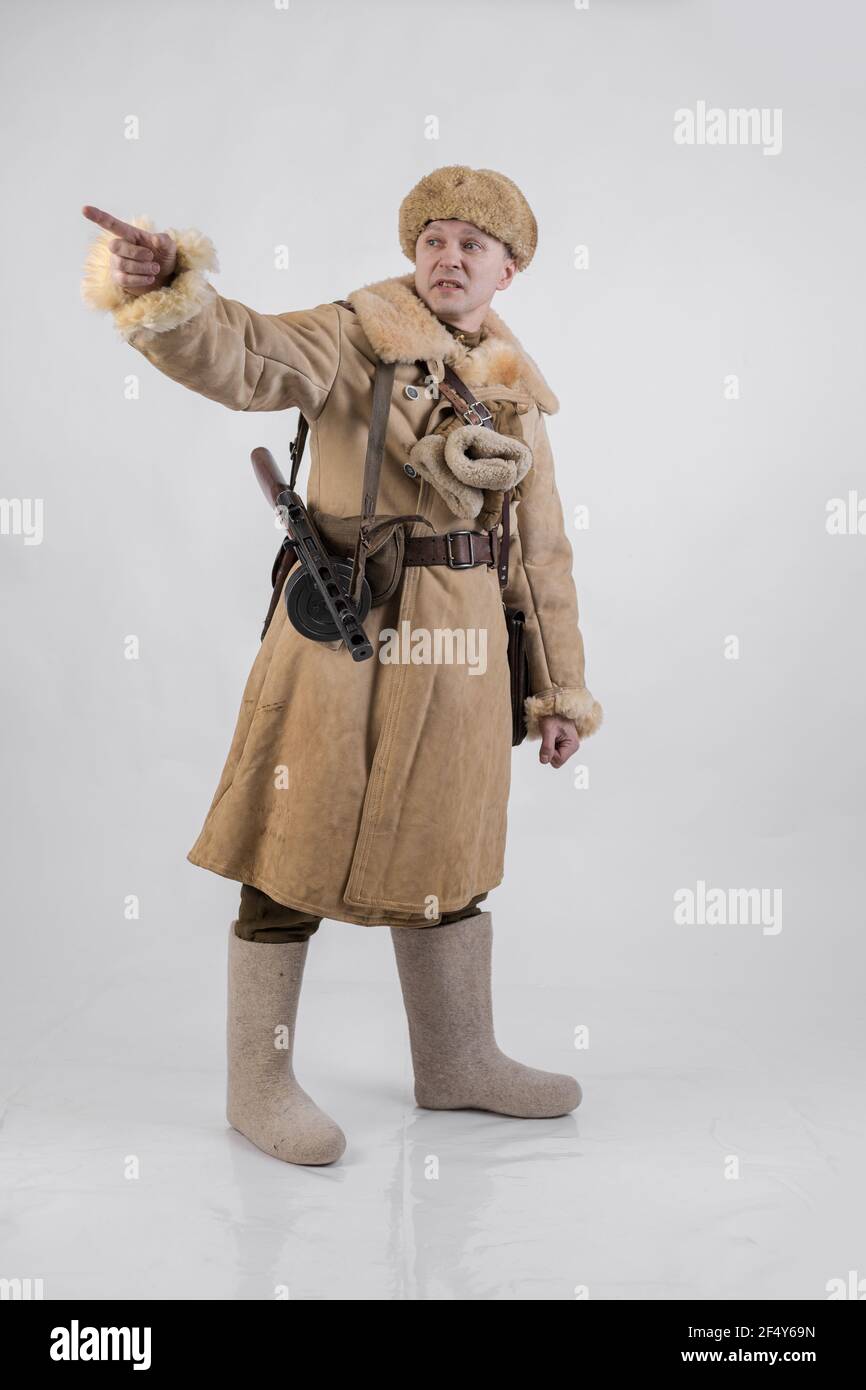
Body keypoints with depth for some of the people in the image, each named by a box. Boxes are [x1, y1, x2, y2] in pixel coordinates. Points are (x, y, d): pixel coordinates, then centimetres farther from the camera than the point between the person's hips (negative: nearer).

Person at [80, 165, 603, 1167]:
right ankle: (260, 1084, 19)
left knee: (445, 852, 16)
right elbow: (242, 357, -21)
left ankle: (457, 1063, 33)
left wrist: (561, 686, 15)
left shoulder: (517, 392, 14)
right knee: (298, 851, 1)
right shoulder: (357, 337, -2)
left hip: (463, 649, 6)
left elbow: (541, 550, 16)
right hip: (344, 631, -5)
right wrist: (165, 286, -42)